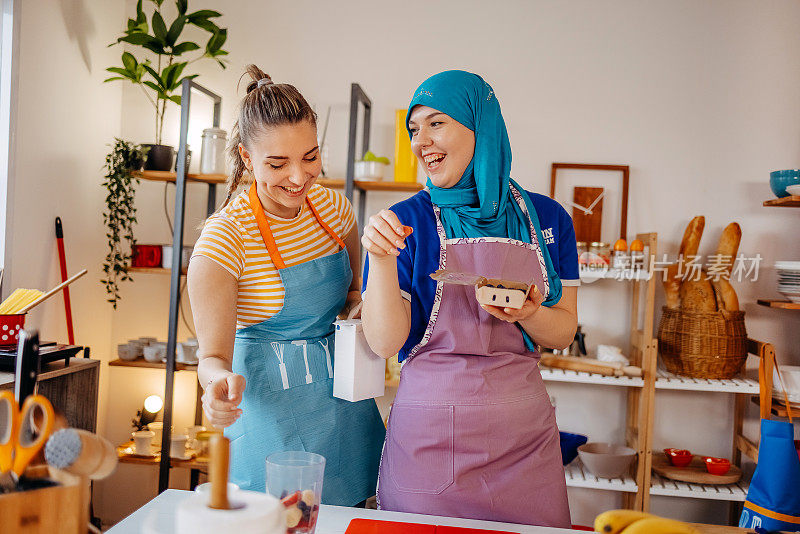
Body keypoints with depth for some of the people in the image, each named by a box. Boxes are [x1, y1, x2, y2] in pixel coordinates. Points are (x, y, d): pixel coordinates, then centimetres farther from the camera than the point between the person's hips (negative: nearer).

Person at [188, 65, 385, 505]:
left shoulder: (333, 207, -1)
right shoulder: (224, 237, -17)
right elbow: (213, 354, -16)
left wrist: (360, 300, -6)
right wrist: (222, 382, -38)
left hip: (346, 397, 5)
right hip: (273, 406, -5)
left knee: (351, 509, 16)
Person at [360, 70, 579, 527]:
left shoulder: (546, 218, 2)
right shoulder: (405, 223, -3)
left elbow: (564, 331, 6)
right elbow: (385, 342, -8)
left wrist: (526, 315, -14)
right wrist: (381, 260, -20)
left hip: (522, 434, 2)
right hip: (428, 434, -1)